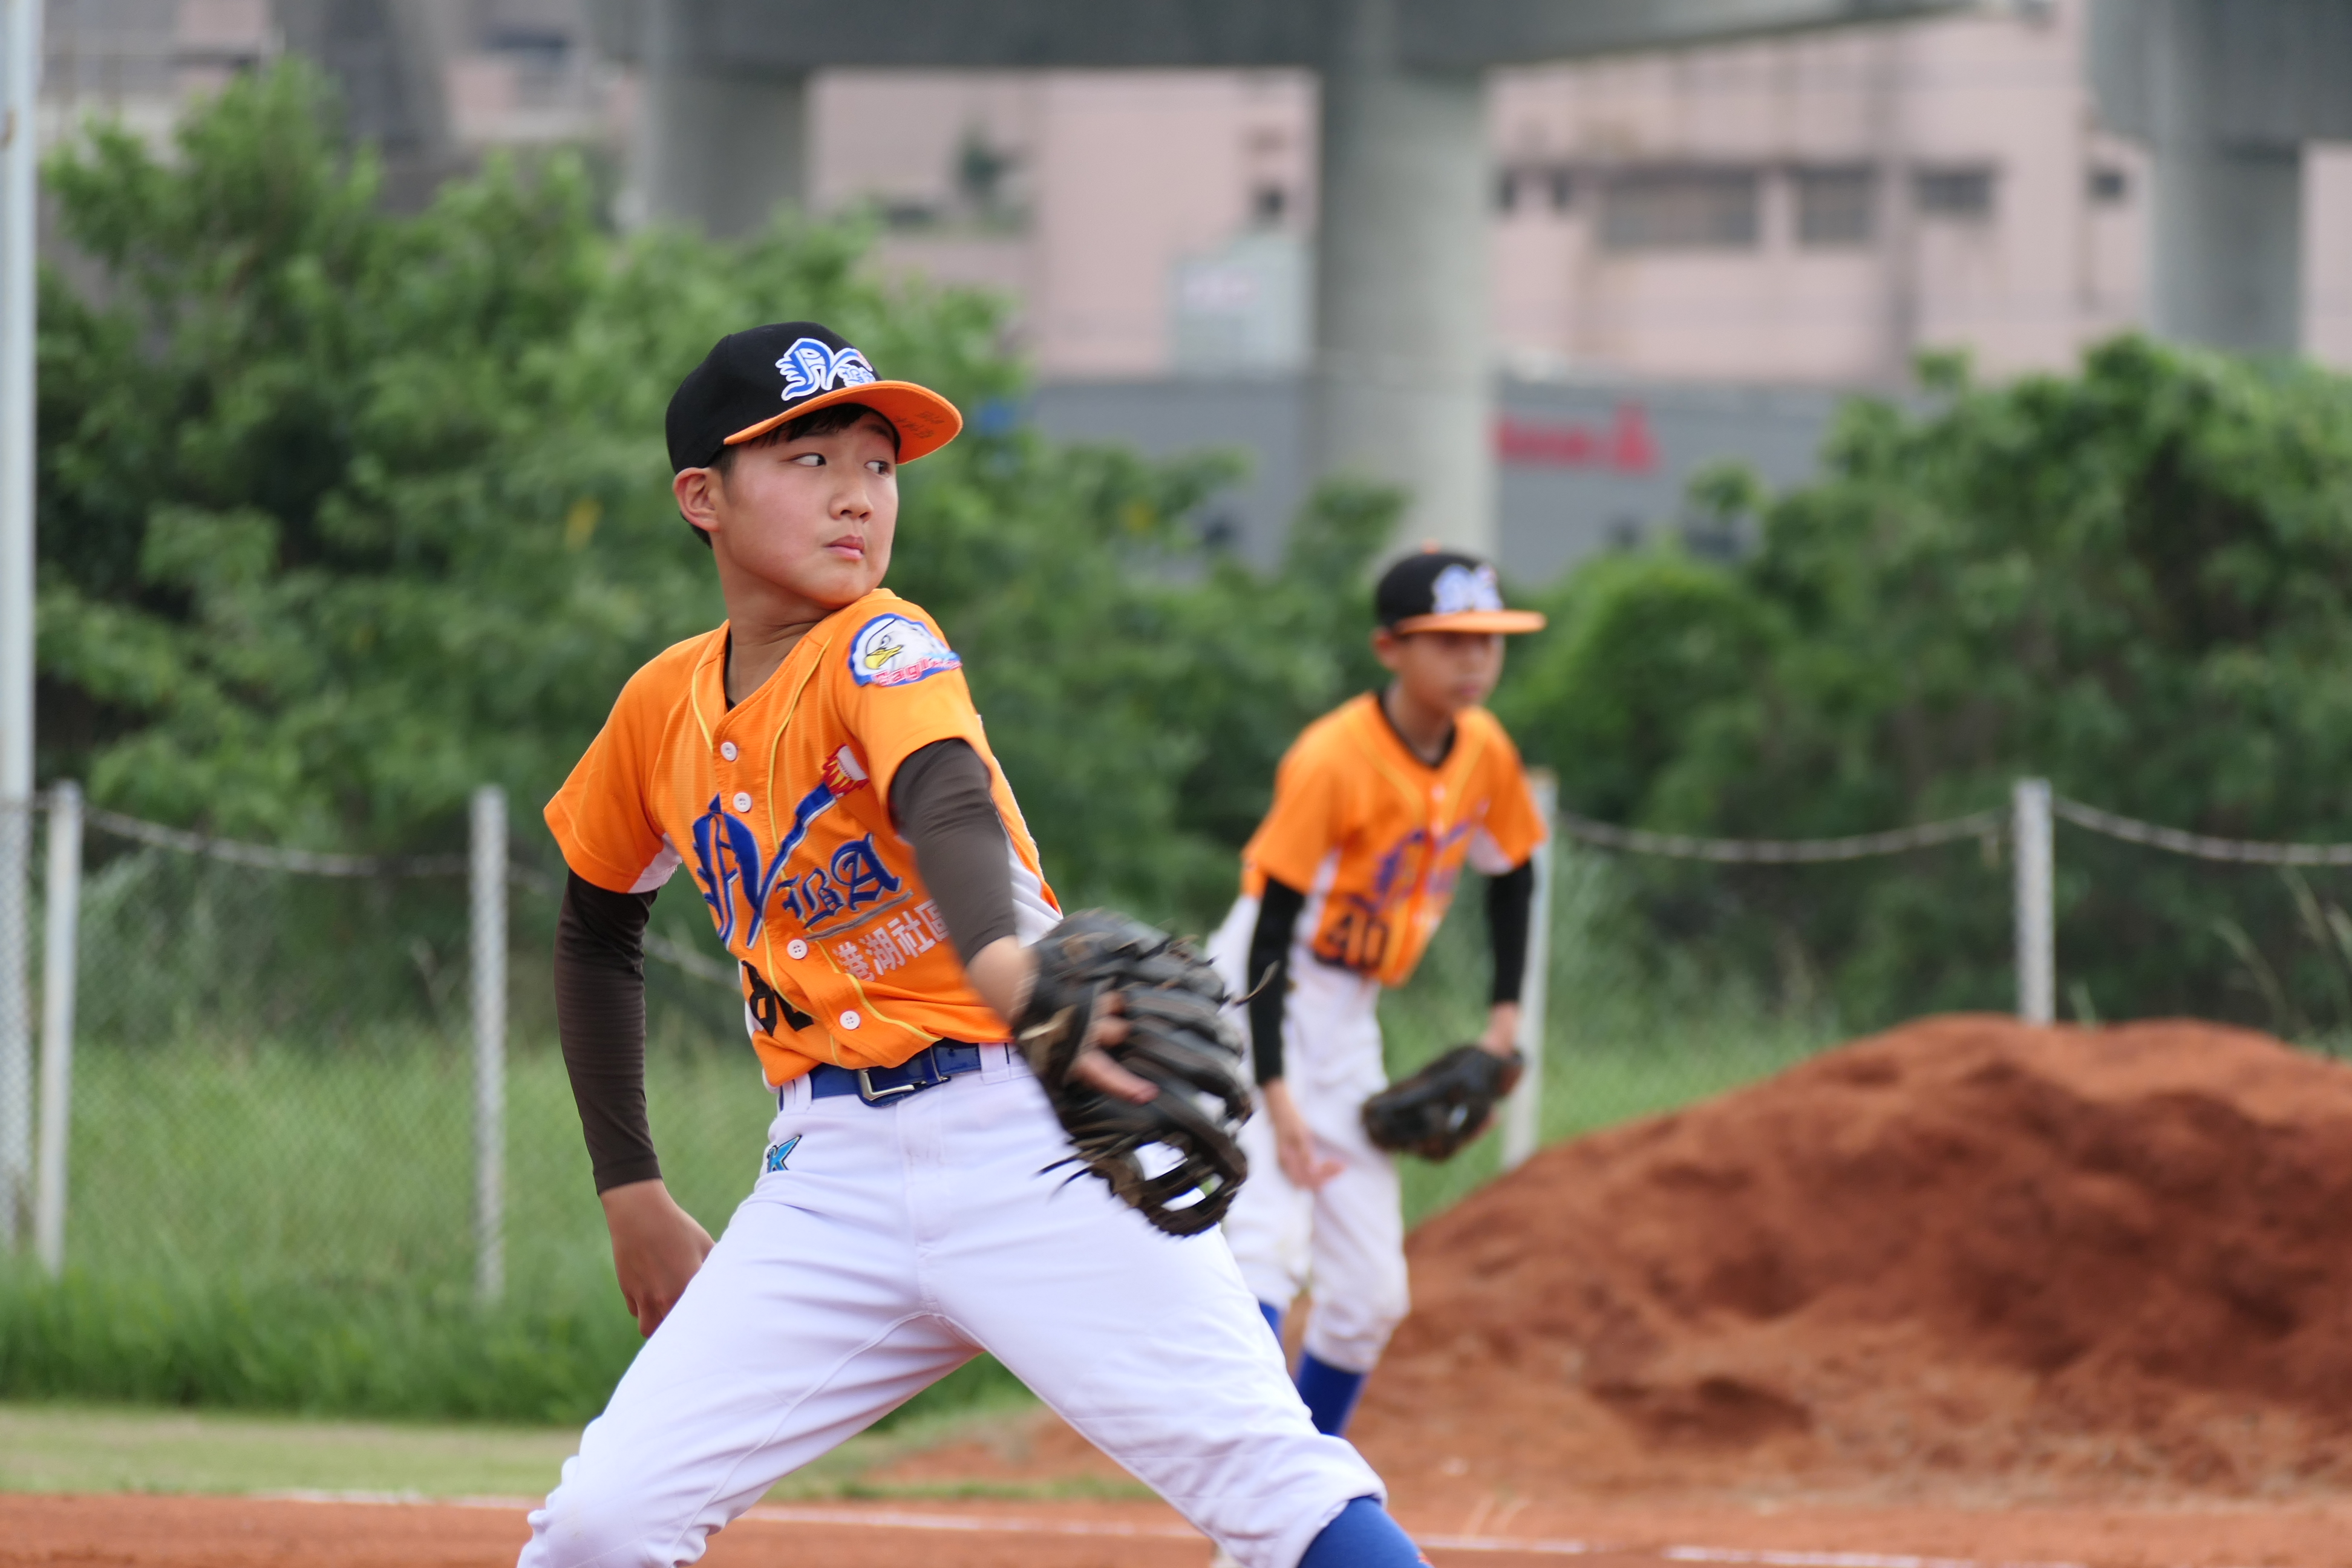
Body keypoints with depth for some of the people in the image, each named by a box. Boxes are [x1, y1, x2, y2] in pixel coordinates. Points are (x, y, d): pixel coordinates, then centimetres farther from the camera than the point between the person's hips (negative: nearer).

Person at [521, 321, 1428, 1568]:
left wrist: (1000, 964, -53)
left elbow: (949, 807, -31)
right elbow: (597, 935, 25)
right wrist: (631, 1193, 19)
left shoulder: (883, 650, -8)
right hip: (832, 1170, 4)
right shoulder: (665, 707, 7)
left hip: (1025, 1136, -4)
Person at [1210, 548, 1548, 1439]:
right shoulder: (1332, 761, -23)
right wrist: (1275, 1091, -30)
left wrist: (1505, 1016, 8)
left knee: (1371, 1292, 8)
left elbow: (1511, 873, 18)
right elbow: (1272, 930, -24)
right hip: (1261, 1005, -8)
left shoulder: (1485, 752, -1)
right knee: (1271, 1241, -25)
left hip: (1349, 1024, 8)